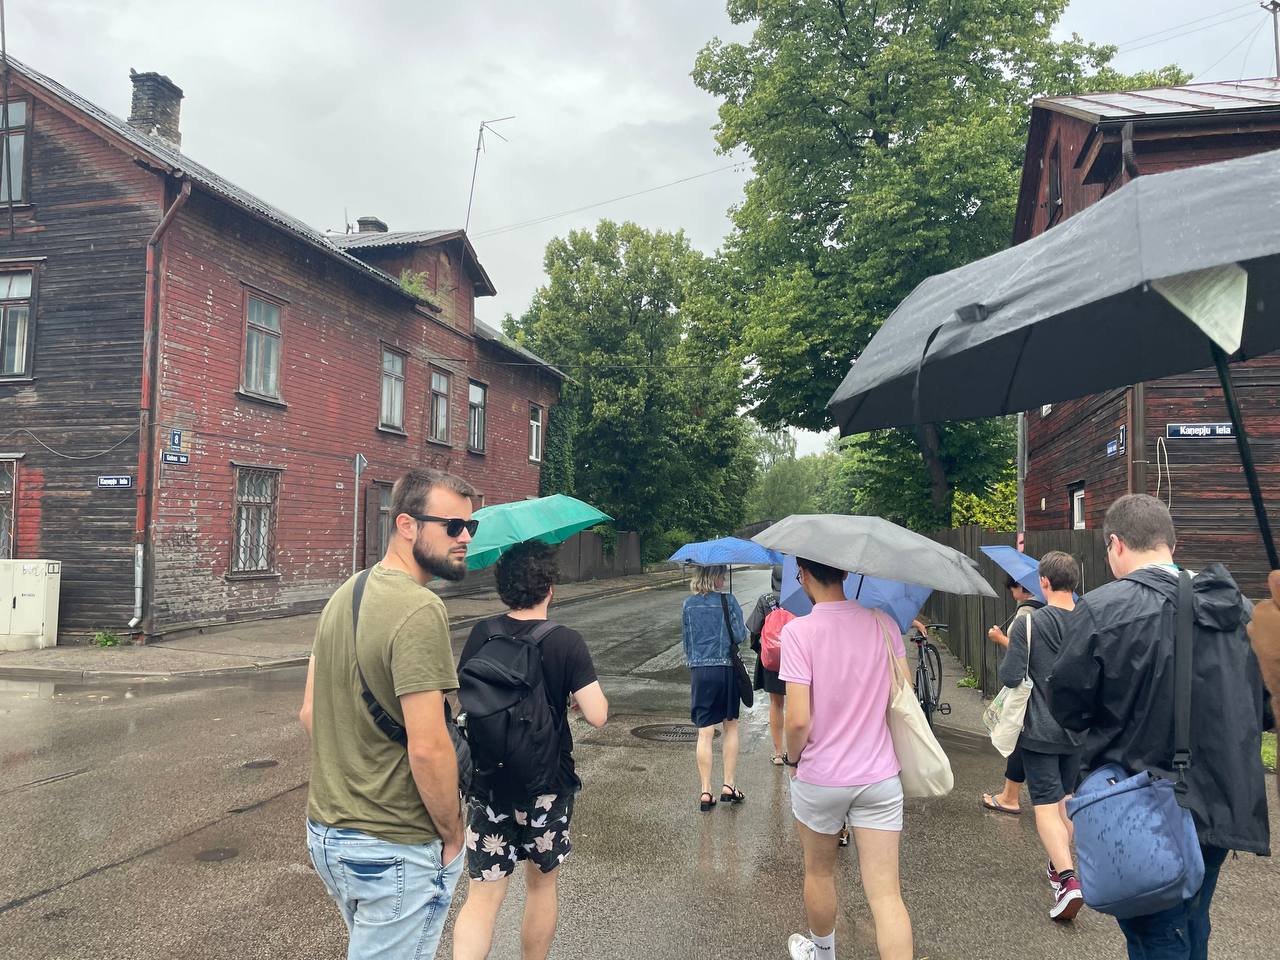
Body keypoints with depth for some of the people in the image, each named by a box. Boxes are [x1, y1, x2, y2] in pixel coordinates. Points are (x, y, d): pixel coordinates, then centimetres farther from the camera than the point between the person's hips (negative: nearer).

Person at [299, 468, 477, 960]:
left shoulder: (345, 595, 5)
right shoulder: (420, 610, -24)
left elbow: (310, 712, 10)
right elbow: (428, 748, -26)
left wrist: (349, 786, 14)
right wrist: (452, 833, -11)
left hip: (326, 833, 9)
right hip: (395, 851, -9)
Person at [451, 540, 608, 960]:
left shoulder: (481, 635, -6)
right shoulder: (566, 642, -16)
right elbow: (597, 715, -19)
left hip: (488, 784, 2)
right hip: (546, 785, -2)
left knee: (482, 897, 7)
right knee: (541, 883, 20)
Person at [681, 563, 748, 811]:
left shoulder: (689, 604, 4)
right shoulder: (727, 601, -6)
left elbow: (686, 637, 11)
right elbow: (740, 636, -8)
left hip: (699, 671, 2)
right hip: (726, 668, -2)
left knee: (705, 733, 5)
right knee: (730, 726, 15)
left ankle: (706, 792, 6)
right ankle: (728, 785, 15)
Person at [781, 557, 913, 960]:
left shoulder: (798, 631, -18)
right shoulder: (883, 623, -4)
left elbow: (798, 719, -20)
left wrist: (792, 759, -2)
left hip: (820, 778, -2)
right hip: (881, 775, 3)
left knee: (819, 872, 23)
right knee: (886, 893, 5)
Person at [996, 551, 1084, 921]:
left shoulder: (1027, 623, -17)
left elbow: (1010, 676, -18)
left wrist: (1008, 654, 3)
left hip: (1040, 730, -5)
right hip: (1078, 729, 5)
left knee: (1046, 805, -1)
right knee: (1067, 799, 21)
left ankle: (1068, 879, -15)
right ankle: (1061, 865, 36)